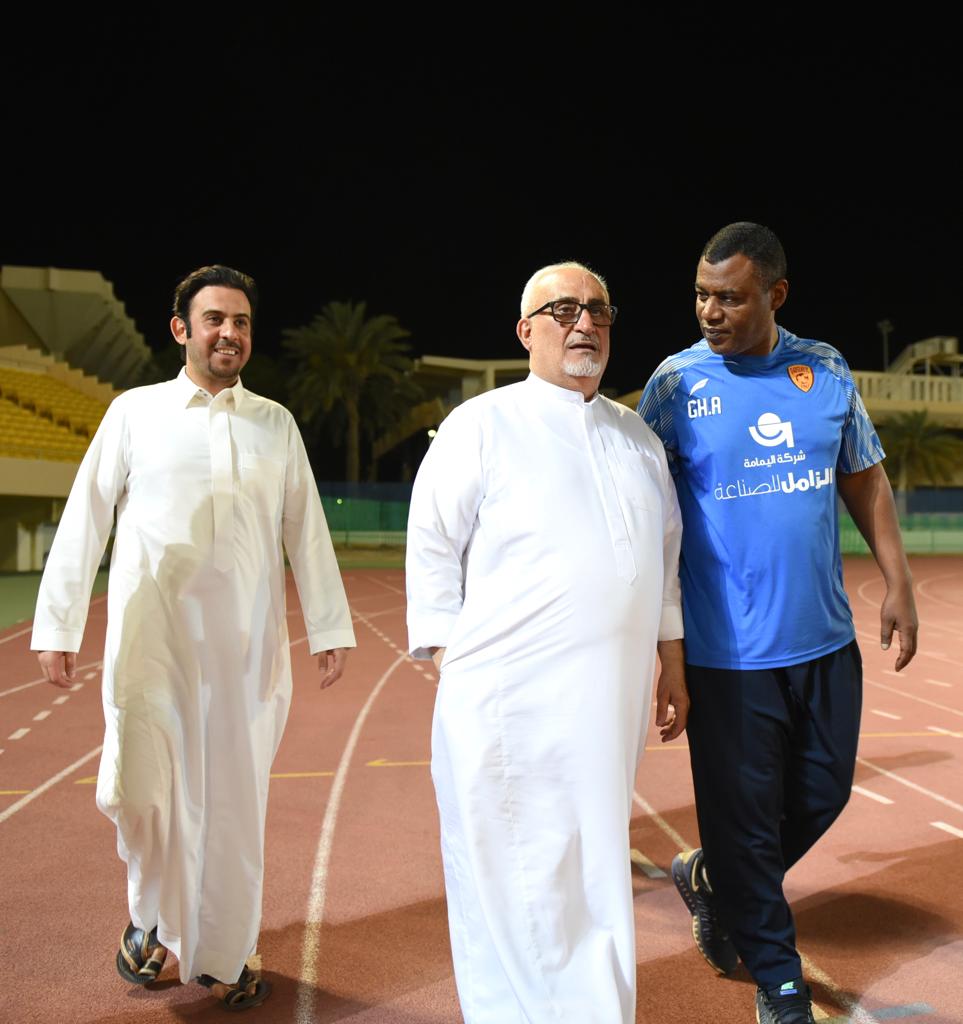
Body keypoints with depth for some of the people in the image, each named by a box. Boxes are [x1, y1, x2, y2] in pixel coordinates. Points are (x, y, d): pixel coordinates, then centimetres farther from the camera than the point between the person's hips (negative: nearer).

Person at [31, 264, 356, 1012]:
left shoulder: (276, 423, 10)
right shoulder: (136, 411, 5)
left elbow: (306, 530, 9)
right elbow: (84, 520, 4)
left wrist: (331, 627, 5)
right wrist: (57, 626, 0)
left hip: (248, 640, 2)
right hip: (153, 629, -2)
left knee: (235, 797, 8)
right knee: (141, 788, -11)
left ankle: (221, 956, 28)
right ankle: (152, 917, 22)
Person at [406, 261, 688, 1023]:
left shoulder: (639, 438, 16)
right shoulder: (482, 425, -1)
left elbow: (667, 558, 19)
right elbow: (432, 549, -3)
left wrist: (673, 666, 16)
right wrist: (451, 670, -7)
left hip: (611, 703, 5)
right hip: (511, 702, -5)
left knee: (594, 875, 14)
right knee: (515, 881, 2)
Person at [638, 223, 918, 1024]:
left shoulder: (825, 370, 3)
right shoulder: (675, 383, -6)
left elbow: (865, 479, 12)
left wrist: (898, 584, 6)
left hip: (825, 641, 4)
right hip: (728, 651, -4)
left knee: (822, 796, 14)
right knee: (745, 813, 6)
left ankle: (713, 878, 41)